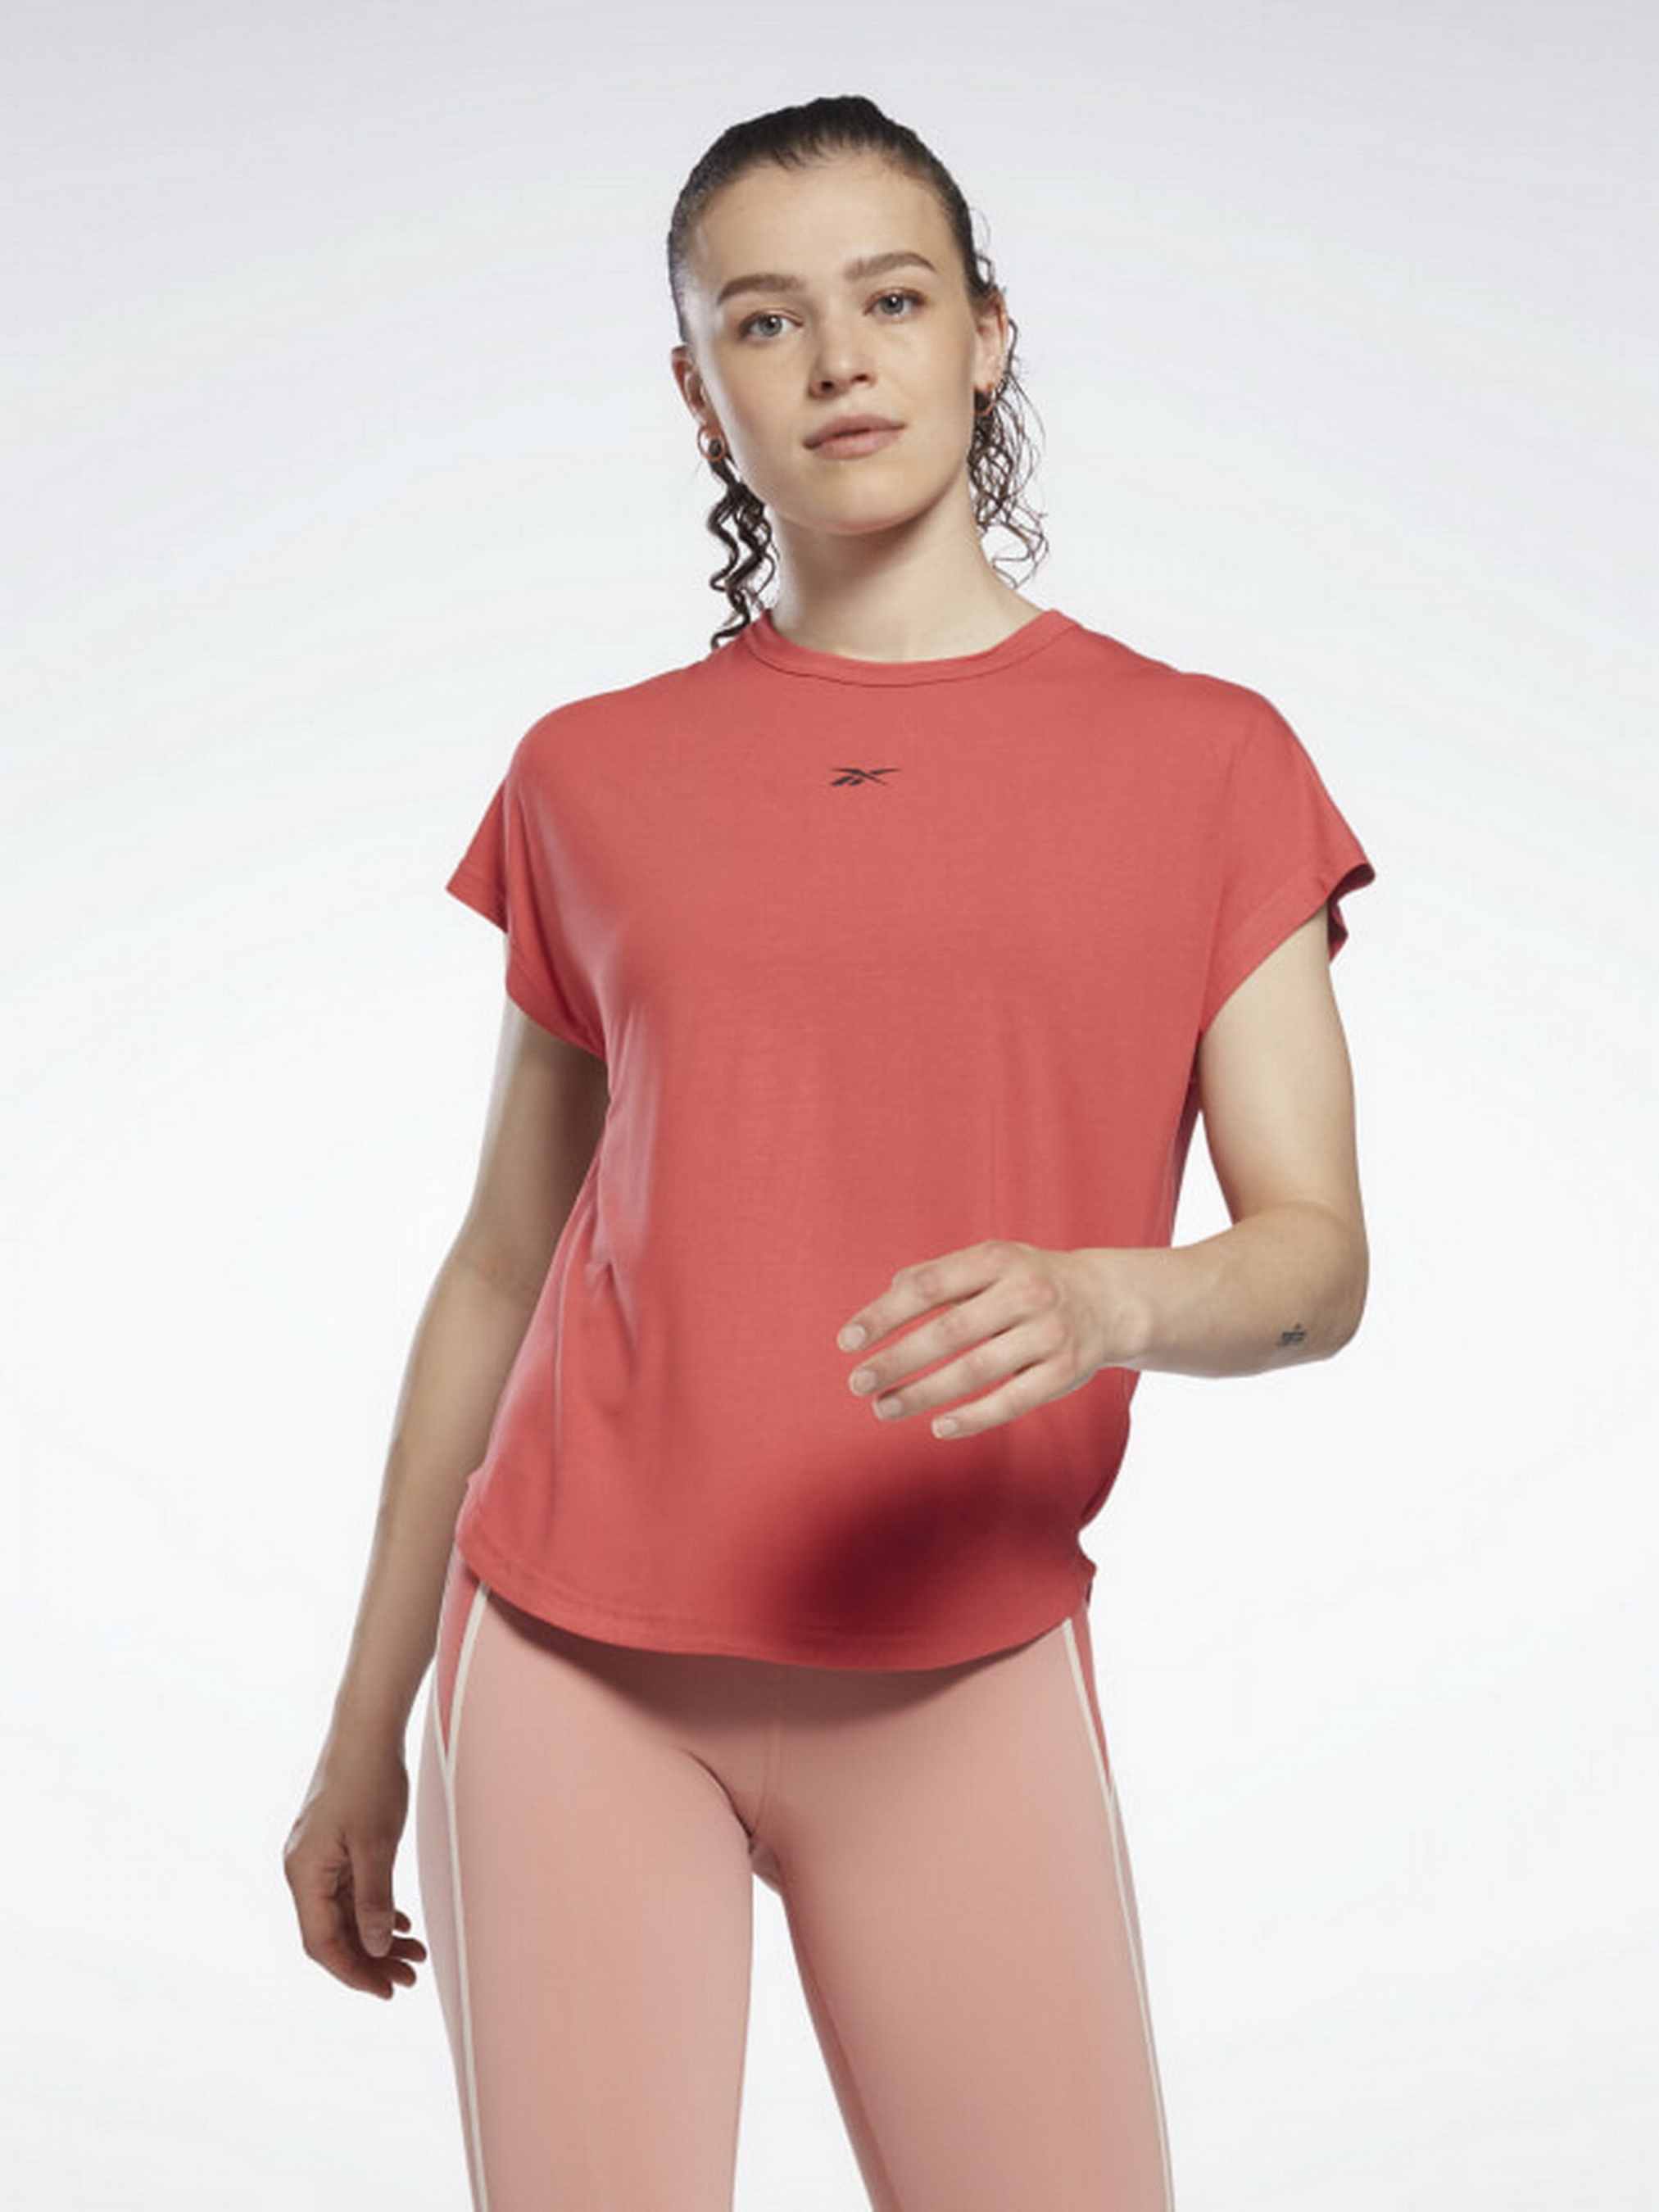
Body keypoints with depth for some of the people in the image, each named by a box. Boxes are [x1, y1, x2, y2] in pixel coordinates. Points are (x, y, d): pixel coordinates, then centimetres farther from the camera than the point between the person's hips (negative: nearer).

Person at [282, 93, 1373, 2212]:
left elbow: (1316, 1257, -2)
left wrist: (1101, 1299, -25)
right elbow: (499, 1267, 10)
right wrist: (366, 1725, 13)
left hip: (959, 1683, 0)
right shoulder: (592, 780, 5)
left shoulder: (1206, 763, 2)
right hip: (576, 1665, 1)